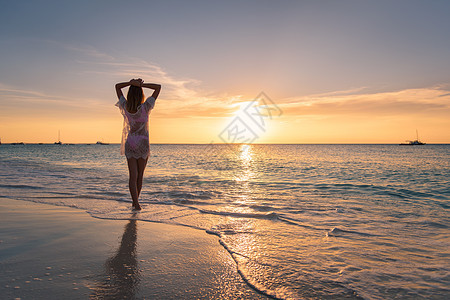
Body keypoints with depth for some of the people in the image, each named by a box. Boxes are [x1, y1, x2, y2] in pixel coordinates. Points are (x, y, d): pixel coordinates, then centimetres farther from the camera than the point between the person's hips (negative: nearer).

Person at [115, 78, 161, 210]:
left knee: (133, 176, -1)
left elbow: (117, 86, 8)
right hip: (143, 144, -2)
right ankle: (135, 202, 20)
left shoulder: (125, 107, -7)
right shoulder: (145, 107, -15)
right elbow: (158, 87, -10)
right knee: (140, 175, 11)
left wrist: (130, 83, -6)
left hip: (130, 144, 2)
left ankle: (136, 203, -11)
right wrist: (141, 85, -14)